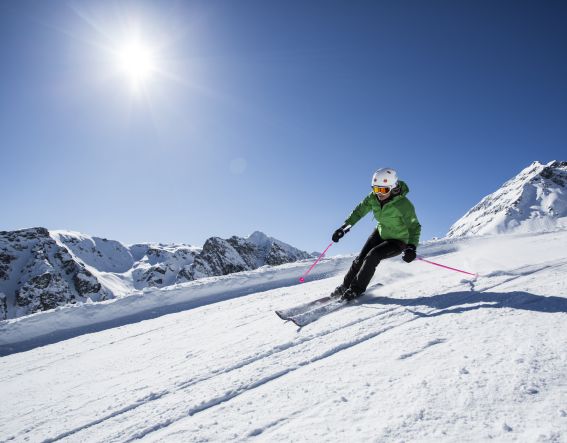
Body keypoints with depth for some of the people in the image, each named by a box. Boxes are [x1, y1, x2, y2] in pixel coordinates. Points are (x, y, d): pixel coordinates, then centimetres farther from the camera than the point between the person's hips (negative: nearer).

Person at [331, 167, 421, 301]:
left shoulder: (404, 205, -31)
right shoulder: (374, 197, -17)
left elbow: (414, 227, -24)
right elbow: (359, 211, -4)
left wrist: (411, 247, -39)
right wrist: (344, 227, -10)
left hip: (398, 241, -5)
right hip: (380, 233, 5)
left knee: (372, 256, -24)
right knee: (361, 258, -4)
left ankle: (356, 289, -10)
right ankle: (345, 286, 14)